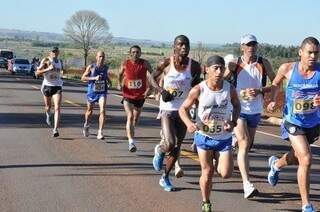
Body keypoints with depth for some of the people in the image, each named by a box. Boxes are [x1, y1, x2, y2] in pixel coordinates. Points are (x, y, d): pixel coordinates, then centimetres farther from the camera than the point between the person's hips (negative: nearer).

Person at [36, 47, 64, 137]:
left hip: (57, 87, 2)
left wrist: (63, 71, 12)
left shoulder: (60, 62, 9)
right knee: (48, 107, 15)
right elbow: (37, 73, -14)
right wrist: (48, 69, -25)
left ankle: (55, 129, -20)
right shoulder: (46, 60, -6)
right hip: (47, 86, -2)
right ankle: (48, 116, 53)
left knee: (57, 108, -15)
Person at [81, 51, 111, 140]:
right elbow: (83, 78, -10)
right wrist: (94, 78, -22)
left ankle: (100, 132, -14)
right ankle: (86, 126, 46)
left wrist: (108, 81, 1)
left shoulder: (106, 67, 2)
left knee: (102, 111, -17)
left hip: (102, 92, 1)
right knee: (90, 111, 16)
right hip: (92, 92, -1)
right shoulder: (91, 67, -9)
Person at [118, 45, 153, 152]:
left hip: (140, 95, 2)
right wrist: (120, 84, -3)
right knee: (130, 116, -20)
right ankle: (131, 142, -25)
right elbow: (120, 74, 12)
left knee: (136, 119, 17)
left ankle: (130, 133, 46)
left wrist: (149, 88, -11)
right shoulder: (125, 64, -7)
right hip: (128, 95, -2)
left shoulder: (145, 63, -9)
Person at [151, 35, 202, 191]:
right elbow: (153, 78, 5)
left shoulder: (194, 66, -7)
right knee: (170, 144, -19)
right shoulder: (166, 63, -10)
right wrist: (161, 90, -13)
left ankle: (165, 178, 28)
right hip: (167, 109, -3)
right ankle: (159, 150, 18)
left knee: (177, 148, 10)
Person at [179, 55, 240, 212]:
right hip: (204, 136, -1)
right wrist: (189, 123, -25)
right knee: (207, 173, 4)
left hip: (224, 137, 1)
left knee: (225, 174, -7)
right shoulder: (198, 90, -15)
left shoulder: (230, 89, -10)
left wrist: (233, 122, -9)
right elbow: (183, 109, -6)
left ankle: (216, 159, 29)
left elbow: (236, 105, 9)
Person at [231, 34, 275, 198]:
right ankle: (247, 184, -21)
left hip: (255, 110, 4)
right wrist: (241, 93, -15)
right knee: (244, 144, -16)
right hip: (238, 109, -4)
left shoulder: (263, 63, 0)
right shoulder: (235, 64, -6)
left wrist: (260, 90, -14)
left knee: (248, 145, 16)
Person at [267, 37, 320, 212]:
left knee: (297, 157, 24)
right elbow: (276, 83, 9)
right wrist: (272, 100, -6)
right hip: (293, 122, -3)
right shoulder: (287, 69, -13)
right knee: (306, 159, -16)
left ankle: (275, 164, 60)